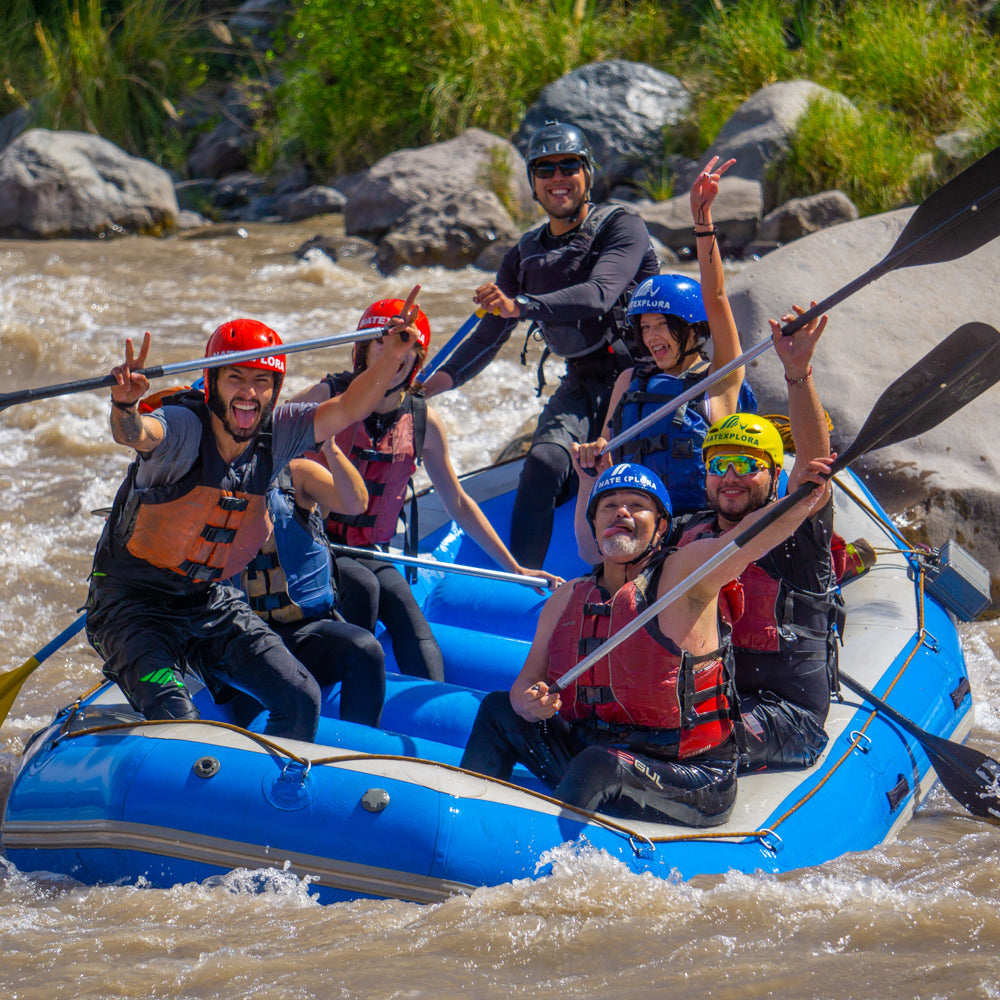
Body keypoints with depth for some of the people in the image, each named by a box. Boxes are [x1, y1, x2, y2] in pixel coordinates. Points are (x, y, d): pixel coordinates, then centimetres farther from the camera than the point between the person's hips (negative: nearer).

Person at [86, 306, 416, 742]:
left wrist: (390, 358, -24)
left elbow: (347, 410, -6)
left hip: (214, 602, 6)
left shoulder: (275, 433, -5)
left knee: (301, 700, -4)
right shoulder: (183, 429, -24)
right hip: (134, 603, -6)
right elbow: (134, 434, -44)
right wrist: (125, 407, -68)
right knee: (175, 720, -26)